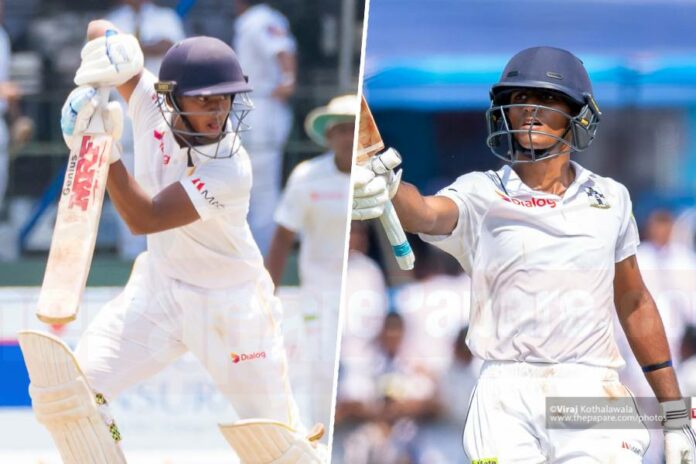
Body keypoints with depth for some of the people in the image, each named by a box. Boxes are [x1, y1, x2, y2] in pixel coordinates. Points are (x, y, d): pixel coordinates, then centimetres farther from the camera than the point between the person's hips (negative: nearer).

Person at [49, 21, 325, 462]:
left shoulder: (231, 170, -30)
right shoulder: (150, 101, -15)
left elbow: (145, 219, -34)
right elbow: (100, 29, -8)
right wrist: (109, 45, -32)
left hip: (230, 304, -5)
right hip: (158, 291, 5)